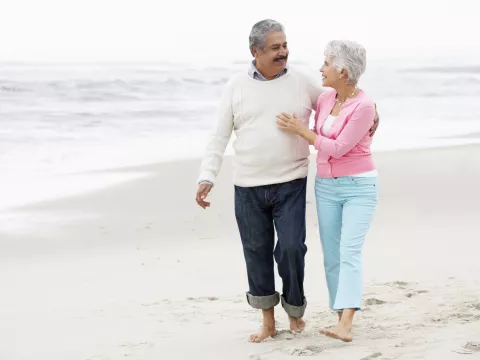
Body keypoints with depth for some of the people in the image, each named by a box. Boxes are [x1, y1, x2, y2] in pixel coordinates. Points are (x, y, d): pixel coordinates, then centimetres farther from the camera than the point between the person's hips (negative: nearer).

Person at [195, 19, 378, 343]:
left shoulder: (301, 83, 1)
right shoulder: (236, 87, 1)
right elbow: (220, 137, 2)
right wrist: (207, 177, -7)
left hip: (291, 185, -1)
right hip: (248, 187, 1)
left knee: (292, 248, -9)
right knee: (257, 252, 6)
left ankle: (295, 310, 15)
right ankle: (268, 321, 20)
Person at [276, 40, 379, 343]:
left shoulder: (365, 106, -18)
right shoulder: (325, 99, 4)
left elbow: (339, 148, -19)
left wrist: (300, 130, -14)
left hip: (359, 187, -7)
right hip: (327, 187, 7)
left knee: (350, 253, -21)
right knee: (332, 257, 4)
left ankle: (345, 327, -30)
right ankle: (344, 322, 14)